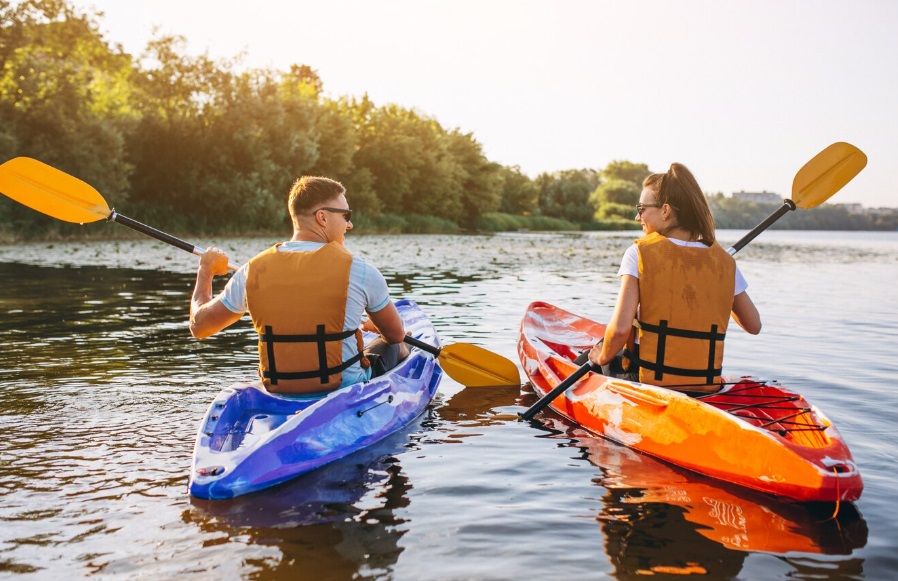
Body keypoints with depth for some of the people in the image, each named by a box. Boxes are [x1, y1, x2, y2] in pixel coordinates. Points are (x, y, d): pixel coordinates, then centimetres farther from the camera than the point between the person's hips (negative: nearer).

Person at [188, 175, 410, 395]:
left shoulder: (253, 271, -7)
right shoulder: (357, 270, -15)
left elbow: (199, 326, 6)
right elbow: (397, 334, 0)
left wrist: (205, 270, 24)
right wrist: (372, 325, 25)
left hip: (279, 393, 4)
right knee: (396, 347, 28)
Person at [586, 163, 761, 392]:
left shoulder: (639, 253, -11)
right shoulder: (724, 261, 0)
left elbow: (620, 328, -20)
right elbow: (754, 326, 10)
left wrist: (603, 357, 0)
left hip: (648, 380, -4)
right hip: (706, 386, 5)